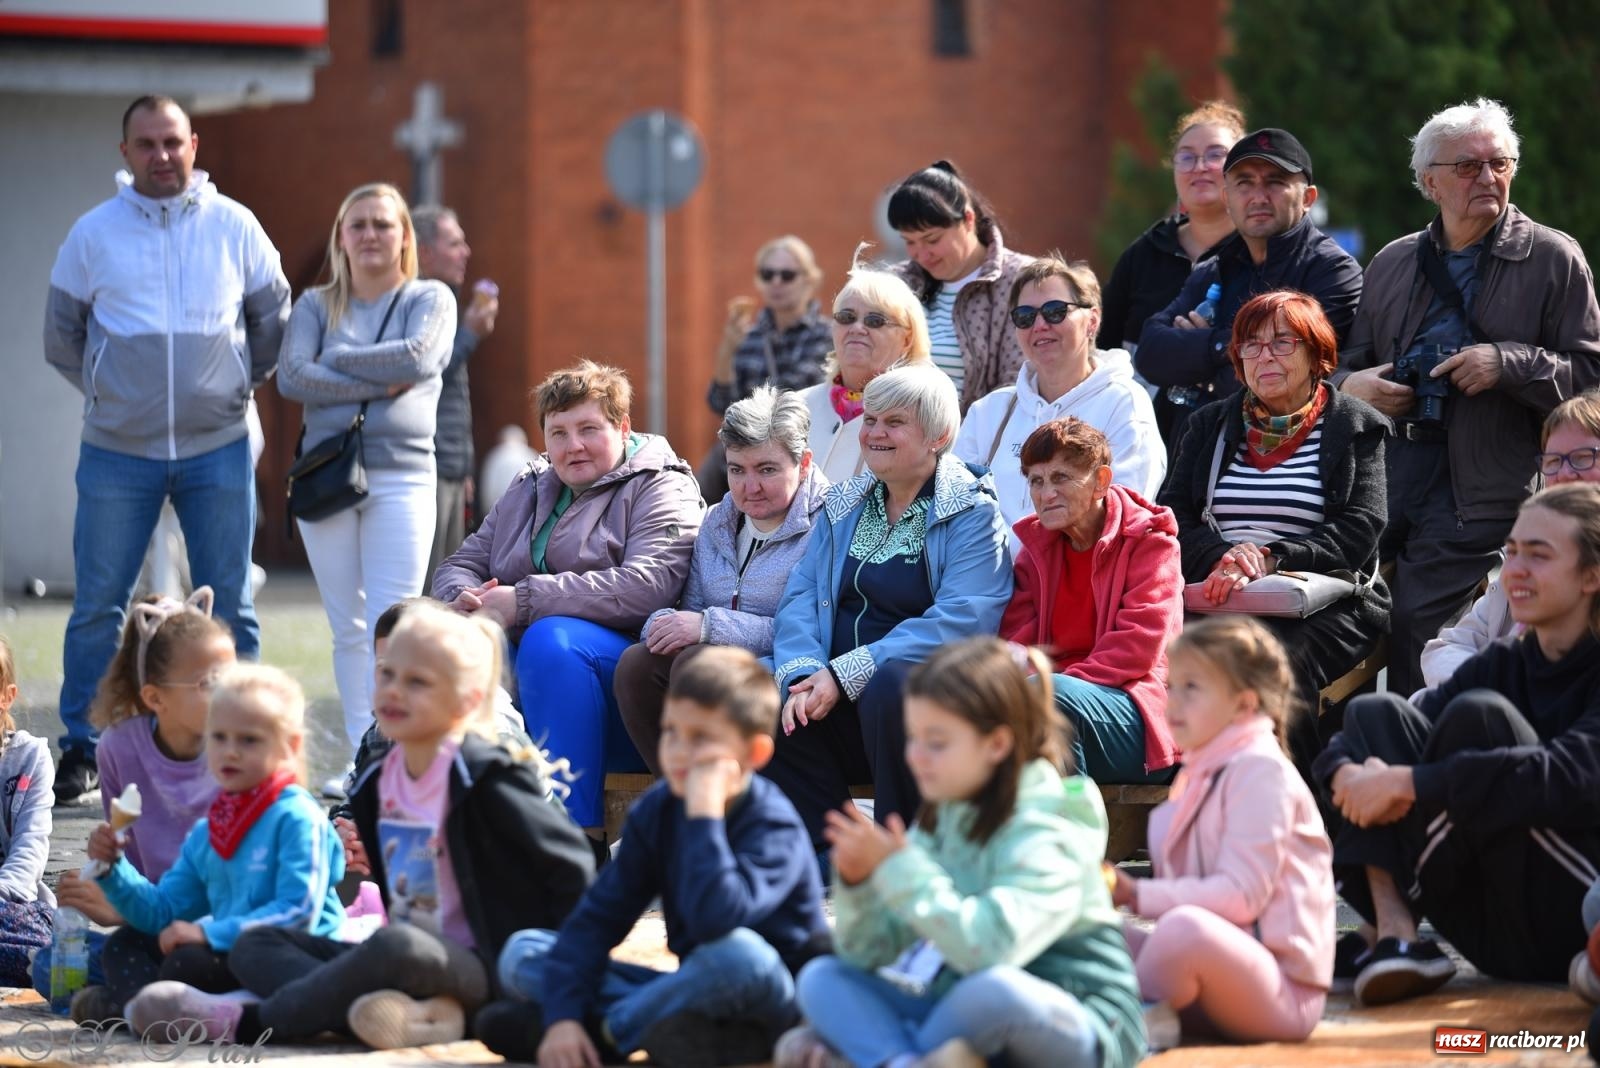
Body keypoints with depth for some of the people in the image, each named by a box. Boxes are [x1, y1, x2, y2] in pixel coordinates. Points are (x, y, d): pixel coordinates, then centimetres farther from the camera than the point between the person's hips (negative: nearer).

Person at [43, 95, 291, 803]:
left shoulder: (235, 227, 2)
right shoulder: (94, 233, 1)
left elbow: (273, 318, 14)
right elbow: (61, 337, 11)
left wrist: (241, 383, 9)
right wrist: (107, 391, 7)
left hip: (217, 449, 0)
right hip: (117, 452, 0)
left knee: (229, 608, 3)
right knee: (98, 607, 2)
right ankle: (82, 751, 11)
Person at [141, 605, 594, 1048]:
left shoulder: (485, 780, -13)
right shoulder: (380, 782, 10)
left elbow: (570, 864, -12)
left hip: (479, 968, -9)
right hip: (405, 955, 9)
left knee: (395, 948, -40)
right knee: (255, 944, -2)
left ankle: (246, 1021, -23)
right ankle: (409, 1011, -28)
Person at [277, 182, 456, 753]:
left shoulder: (430, 299, 8)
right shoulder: (316, 305, 13)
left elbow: (416, 359, -12)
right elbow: (291, 376, -3)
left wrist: (337, 359, -3)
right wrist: (376, 385, -9)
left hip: (401, 474, -3)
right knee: (347, 630, 5)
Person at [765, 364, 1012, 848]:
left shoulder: (972, 513, -1)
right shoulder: (844, 505, 19)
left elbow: (961, 621, -15)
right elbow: (800, 597, 9)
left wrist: (846, 674, -20)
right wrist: (802, 674, -14)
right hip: (836, 699, 5)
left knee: (890, 684, -37)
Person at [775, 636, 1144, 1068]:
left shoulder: (1046, 830, -16)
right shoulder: (942, 818, 5)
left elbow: (989, 947, -34)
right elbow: (869, 954, 4)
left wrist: (900, 870, -27)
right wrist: (858, 884, -15)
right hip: (974, 1018, 7)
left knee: (993, 988, -38)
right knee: (821, 979, -3)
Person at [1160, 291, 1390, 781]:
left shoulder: (1356, 427, 9)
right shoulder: (1211, 425, 20)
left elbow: (1358, 531, -4)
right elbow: (1174, 520, 9)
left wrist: (1271, 559, -18)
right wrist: (1222, 557, -14)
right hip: (1222, 603, 3)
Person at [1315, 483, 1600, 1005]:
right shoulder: (1503, 664, 12)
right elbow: (1341, 749, 4)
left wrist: (1410, 782, -29)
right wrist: (1350, 776, -21)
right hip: (1498, 938, 7)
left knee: (1479, 715, -21)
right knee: (1375, 712, -3)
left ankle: (1393, 920, -11)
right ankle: (1395, 932, -21)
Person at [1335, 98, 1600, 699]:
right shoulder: (1392, 264, 19)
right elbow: (1351, 362, 27)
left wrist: (1508, 363, -14)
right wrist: (1348, 386, 3)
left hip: (1477, 496, -4)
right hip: (1381, 485, 5)